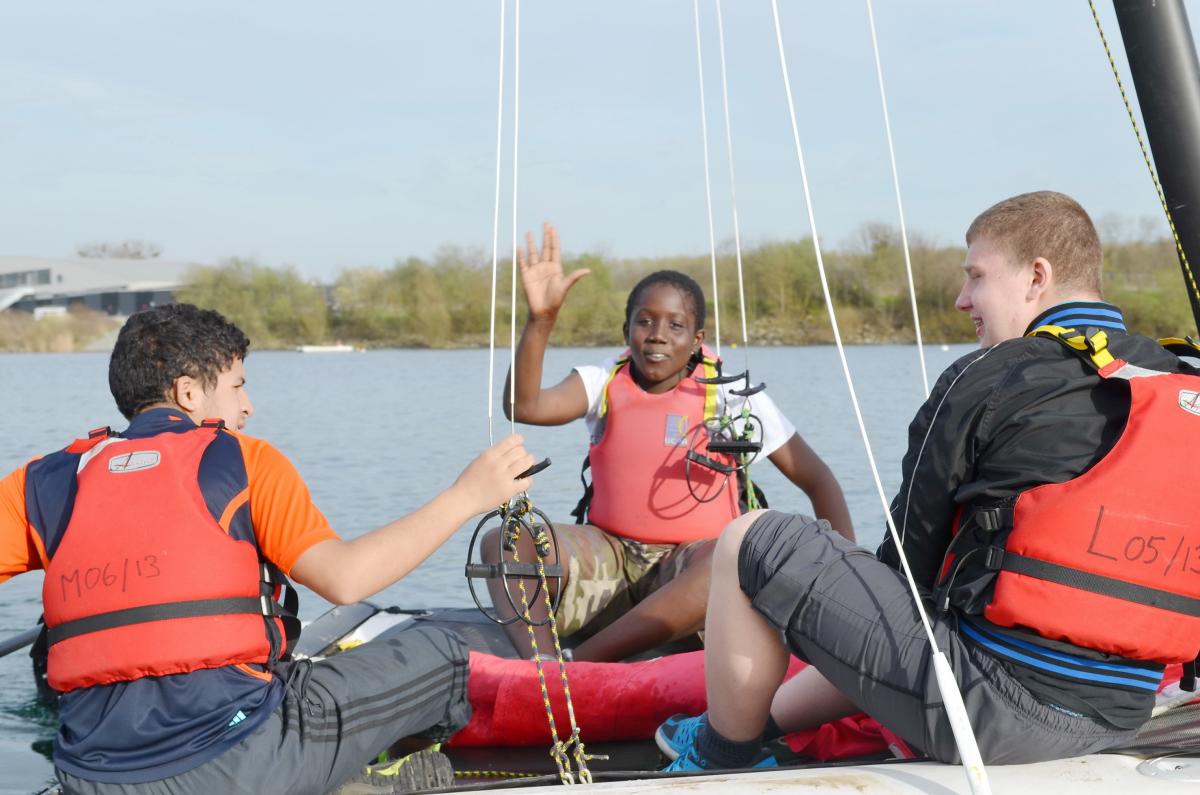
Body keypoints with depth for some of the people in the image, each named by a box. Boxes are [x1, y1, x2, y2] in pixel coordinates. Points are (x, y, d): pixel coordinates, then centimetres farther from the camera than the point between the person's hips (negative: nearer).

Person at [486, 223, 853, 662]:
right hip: (610, 556, 2)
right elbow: (525, 406, -15)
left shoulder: (732, 395, -1)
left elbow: (816, 479, 2)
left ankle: (578, 664, -32)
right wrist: (540, 319, -26)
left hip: (689, 562, -2)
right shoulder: (604, 384, 4)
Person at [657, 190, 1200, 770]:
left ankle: (723, 754, 19)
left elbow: (912, 545, 0)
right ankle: (766, 720, 43)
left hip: (989, 713, -8)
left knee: (751, 543, 2)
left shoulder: (986, 380, -8)